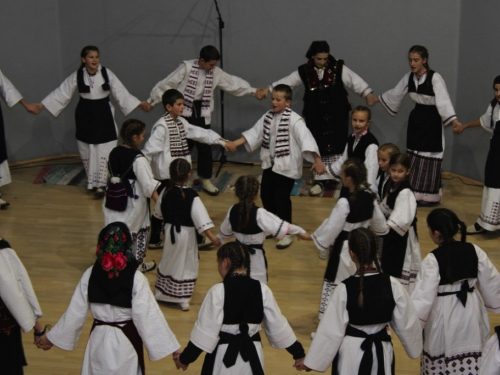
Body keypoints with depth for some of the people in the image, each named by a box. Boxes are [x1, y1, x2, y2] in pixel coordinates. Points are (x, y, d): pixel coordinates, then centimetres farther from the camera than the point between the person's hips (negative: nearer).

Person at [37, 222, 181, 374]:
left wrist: (51, 337, 11)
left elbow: (75, 313, -3)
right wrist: (170, 346, -12)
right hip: (126, 342, -2)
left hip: (99, 341, 3)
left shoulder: (90, 275, -9)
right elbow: (148, 316, -18)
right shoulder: (136, 279, -19)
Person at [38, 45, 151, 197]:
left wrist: (140, 104, -14)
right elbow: (61, 93, 0)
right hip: (85, 115, 1)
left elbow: (121, 93, -6)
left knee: (104, 152, -5)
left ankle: (100, 184, 2)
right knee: (87, 152, 9)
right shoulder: (77, 76, -6)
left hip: (103, 115, -1)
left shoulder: (107, 73, -7)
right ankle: (92, 182, 26)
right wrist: (41, 105, -3)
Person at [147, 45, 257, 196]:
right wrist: (152, 100, -7)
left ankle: (205, 180, 17)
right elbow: (167, 83, -10)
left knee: (204, 146, 4)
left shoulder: (216, 72, 1)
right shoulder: (186, 67, -13)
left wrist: (253, 91, -1)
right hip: (184, 113, -4)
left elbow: (233, 83, 5)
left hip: (202, 114, 4)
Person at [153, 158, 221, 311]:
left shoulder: (166, 192, -6)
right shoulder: (192, 196, -21)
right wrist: (212, 238, -23)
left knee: (168, 261, 21)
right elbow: (201, 219, -25)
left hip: (170, 231, 5)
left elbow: (159, 213, 8)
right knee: (186, 264, 8)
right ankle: (183, 299, 11)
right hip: (186, 234, -5)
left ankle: (161, 292, 33)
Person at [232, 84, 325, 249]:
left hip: (287, 166, -7)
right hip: (270, 163, 7)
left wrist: (317, 160, -38)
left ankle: (286, 233, 13)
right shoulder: (268, 116, 4)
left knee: (282, 198, -3)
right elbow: (254, 132, 7)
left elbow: (306, 139, -28)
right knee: (266, 195, 15)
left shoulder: (294, 120, -20)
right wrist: (234, 144, -2)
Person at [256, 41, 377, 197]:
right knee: (319, 147, 4)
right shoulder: (304, 71, 0)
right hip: (315, 118, 2)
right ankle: (320, 180, 11)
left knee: (336, 146, -2)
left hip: (336, 116, -1)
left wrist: (367, 93, -18)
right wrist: (268, 89, 1)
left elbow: (354, 80, -6)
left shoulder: (338, 68, -5)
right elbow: (287, 81, 5)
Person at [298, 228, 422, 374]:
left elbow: (330, 330, -14)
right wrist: (414, 347, 17)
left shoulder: (345, 289, -21)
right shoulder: (392, 285, -14)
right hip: (381, 351, 2)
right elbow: (407, 323, -3)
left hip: (351, 353, -2)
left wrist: (313, 361, -3)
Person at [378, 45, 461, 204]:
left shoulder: (435, 78, -20)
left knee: (429, 157, -4)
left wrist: (453, 119, -38)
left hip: (432, 120, -6)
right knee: (413, 156, 9)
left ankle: (429, 195, 5)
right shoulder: (409, 77, 1)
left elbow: (443, 100, -27)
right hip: (416, 118, 7)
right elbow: (396, 94, 16)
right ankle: (413, 193, 19)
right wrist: (378, 98, 23)